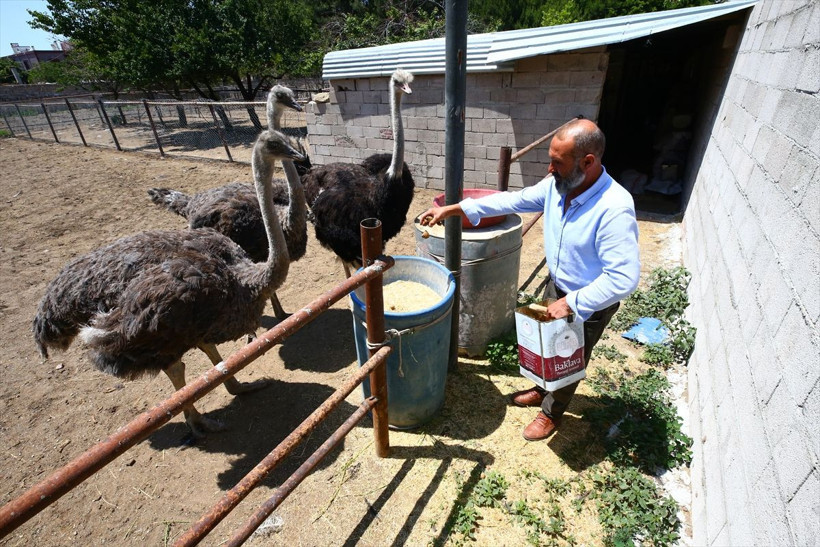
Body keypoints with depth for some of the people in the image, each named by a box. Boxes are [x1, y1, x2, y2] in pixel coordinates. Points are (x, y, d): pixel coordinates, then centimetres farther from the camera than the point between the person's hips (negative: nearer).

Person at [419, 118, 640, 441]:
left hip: (591, 303, -6)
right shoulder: (557, 185, -14)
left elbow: (624, 278, -34)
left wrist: (572, 303, -29)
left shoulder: (614, 210, -35)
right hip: (558, 287, 7)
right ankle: (543, 390, 55)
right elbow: (515, 199, -3)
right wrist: (455, 209, -6)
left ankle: (552, 411, 44)